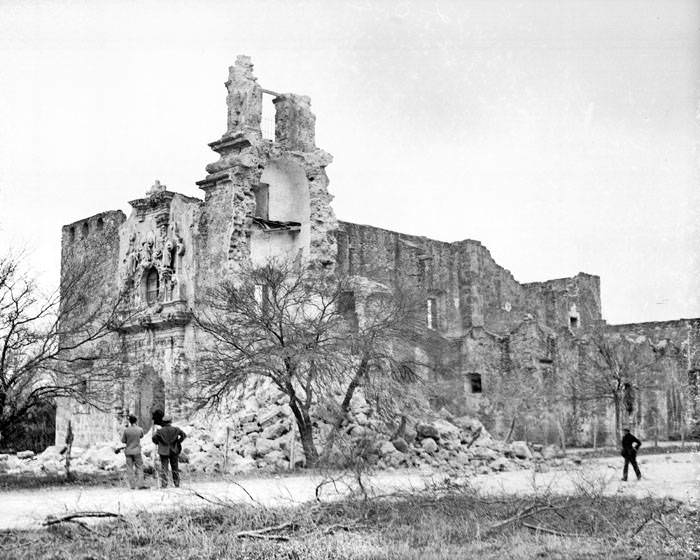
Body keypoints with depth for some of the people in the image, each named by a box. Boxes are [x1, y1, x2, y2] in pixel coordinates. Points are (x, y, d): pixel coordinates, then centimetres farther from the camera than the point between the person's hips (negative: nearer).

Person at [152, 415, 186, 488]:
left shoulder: (160, 431, -4)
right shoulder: (175, 429, -1)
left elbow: (154, 438, -13)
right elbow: (183, 435, -9)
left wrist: (158, 443, 3)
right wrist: (178, 442, 1)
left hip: (164, 451, -2)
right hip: (174, 451, 2)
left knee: (164, 468, 2)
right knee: (175, 468, 13)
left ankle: (164, 484, -5)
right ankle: (177, 483, 16)